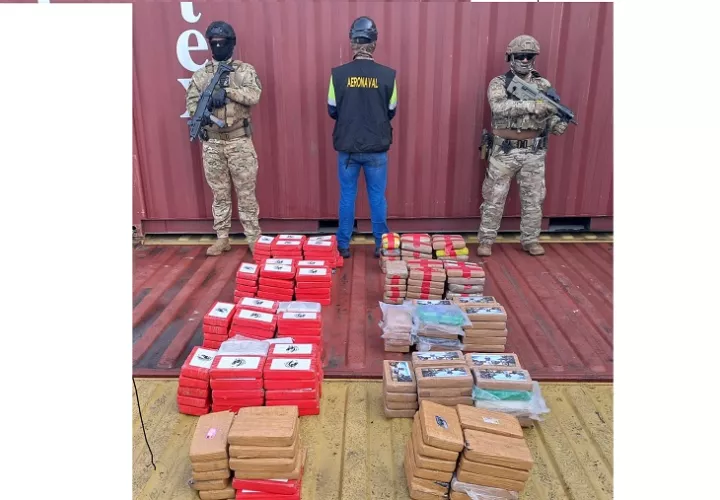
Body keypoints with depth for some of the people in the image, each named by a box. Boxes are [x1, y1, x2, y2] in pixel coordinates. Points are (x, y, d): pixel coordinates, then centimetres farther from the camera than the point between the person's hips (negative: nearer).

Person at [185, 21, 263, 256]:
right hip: (212, 144, 3)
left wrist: (225, 90, -22)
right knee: (219, 193, 10)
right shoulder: (200, 75, 9)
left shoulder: (245, 70, 1)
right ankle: (222, 238, 20)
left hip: (240, 142, -3)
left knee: (246, 193, 3)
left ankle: (254, 238, 13)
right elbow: (190, 102, 1)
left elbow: (254, 95, -15)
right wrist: (206, 102, -19)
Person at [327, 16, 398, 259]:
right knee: (377, 197, 11)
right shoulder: (388, 75, -7)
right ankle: (381, 245, 20)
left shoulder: (338, 73, -7)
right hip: (377, 148, 0)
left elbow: (332, 111, 1)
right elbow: (391, 112, 3)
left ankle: (343, 245, 20)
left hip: (347, 147, 0)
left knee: (347, 196, 12)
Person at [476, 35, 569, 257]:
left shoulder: (544, 85, 6)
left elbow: (551, 114, 6)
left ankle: (530, 241, 24)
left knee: (534, 199, 10)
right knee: (494, 198, 4)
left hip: (534, 152, 3)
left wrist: (558, 124, -18)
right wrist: (532, 105, -31)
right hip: (504, 151, -3)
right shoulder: (499, 83, -5)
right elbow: (499, 107, -24)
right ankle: (486, 240, 16)